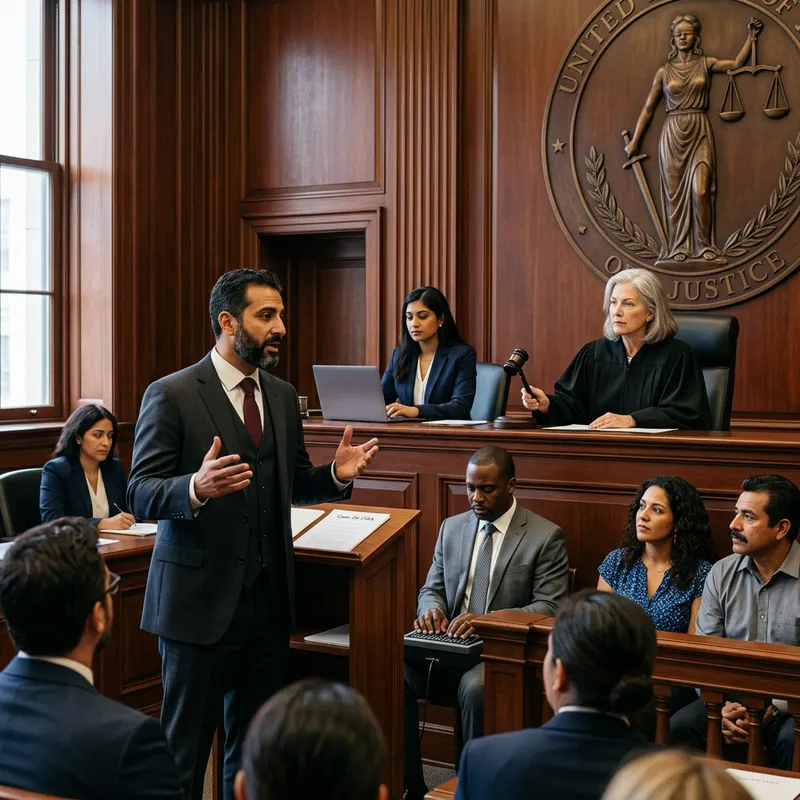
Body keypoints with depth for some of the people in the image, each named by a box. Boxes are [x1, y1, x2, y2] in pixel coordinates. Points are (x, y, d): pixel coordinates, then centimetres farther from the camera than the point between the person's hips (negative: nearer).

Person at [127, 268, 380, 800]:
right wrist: (196, 488, -33)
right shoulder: (172, 395, -9)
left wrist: (337, 475, -2)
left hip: (270, 596, 6)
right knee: (186, 743, 4)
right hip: (201, 597, -6)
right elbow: (141, 495, -13)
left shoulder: (284, 397, 11)